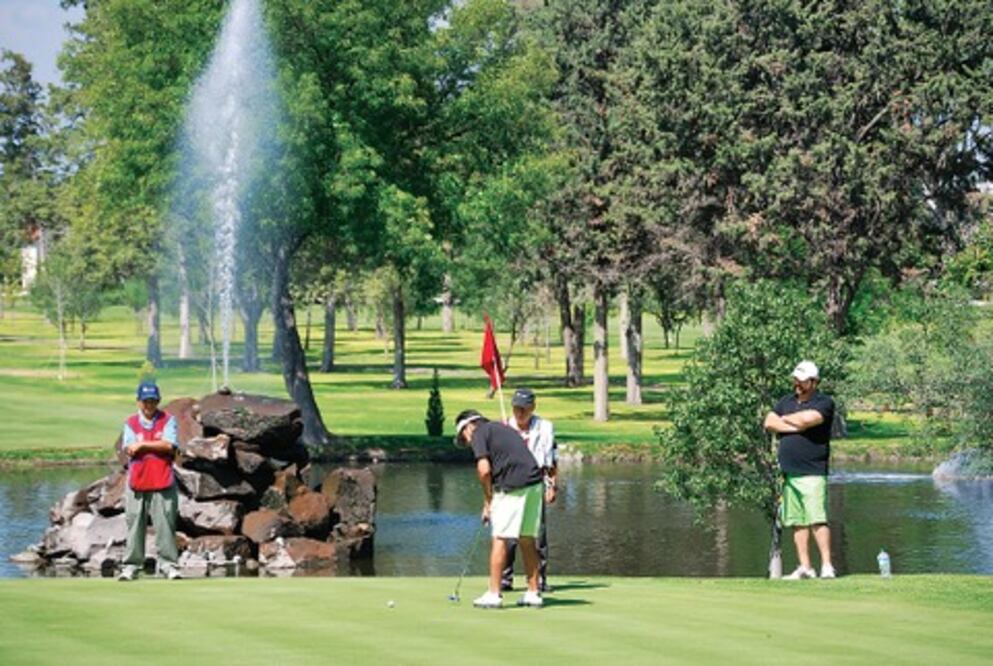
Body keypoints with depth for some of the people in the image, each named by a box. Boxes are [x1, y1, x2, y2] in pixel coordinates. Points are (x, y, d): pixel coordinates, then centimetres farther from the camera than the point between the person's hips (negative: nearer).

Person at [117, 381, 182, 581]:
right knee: (134, 525, 2)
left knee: (165, 525, -4)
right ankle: (131, 565, 6)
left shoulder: (168, 420, 6)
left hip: (162, 483, -1)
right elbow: (129, 449, -4)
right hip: (136, 483, 1)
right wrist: (158, 445, -10)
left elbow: (169, 445, -10)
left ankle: (168, 564, 1)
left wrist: (142, 445, -7)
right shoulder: (130, 422, 10)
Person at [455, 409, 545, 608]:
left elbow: (484, 470, -10)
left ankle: (494, 594, -1)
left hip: (512, 487, -8)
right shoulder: (504, 428, 27)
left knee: (499, 538, -2)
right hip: (535, 484, 8)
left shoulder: (479, 434, 2)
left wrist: (488, 502, 2)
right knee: (527, 540, 13)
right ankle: (533, 593, 14)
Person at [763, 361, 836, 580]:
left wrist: (785, 419, 0)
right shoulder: (786, 401, 17)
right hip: (789, 472, 6)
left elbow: (807, 419, -19)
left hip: (812, 473, -6)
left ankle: (826, 565, -12)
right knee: (797, 522, 6)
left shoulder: (824, 403, -2)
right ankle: (805, 567, 9)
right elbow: (769, 423, 6)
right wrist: (796, 426, -7)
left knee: (817, 519, -13)